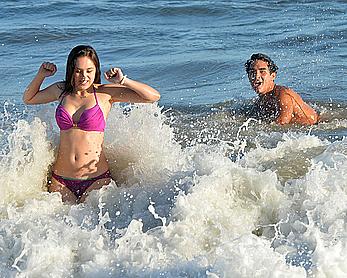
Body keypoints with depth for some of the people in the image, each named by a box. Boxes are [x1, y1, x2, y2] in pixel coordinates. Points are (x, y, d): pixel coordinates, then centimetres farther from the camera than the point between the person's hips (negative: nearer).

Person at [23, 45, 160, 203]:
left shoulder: (106, 93, -5)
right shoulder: (62, 90, 6)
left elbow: (153, 96, -9)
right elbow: (28, 99, 23)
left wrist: (123, 81, -17)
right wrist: (41, 75, 8)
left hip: (96, 180, -3)